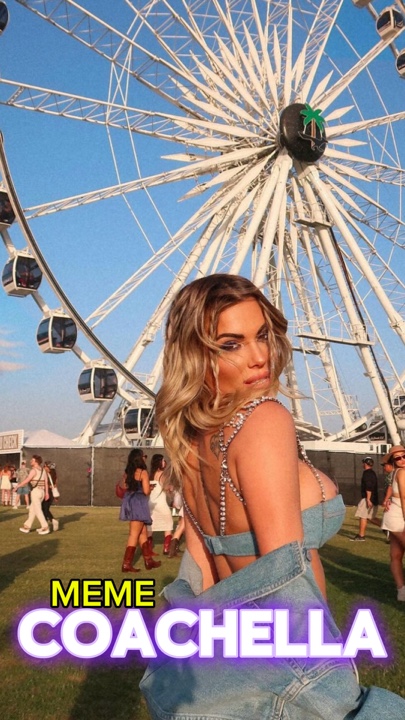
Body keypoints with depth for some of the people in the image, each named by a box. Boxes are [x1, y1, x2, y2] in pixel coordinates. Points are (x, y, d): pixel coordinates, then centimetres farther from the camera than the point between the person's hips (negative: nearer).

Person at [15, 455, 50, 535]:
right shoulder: (43, 470, 11)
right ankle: (27, 527, 23)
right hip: (41, 492, 9)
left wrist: (18, 486, -2)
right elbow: (46, 482, 6)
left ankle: (45, 528, -7)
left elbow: (26, 481, -16)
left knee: (38, 511, -4)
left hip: (35, 492, -9)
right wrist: (47, 493, 4)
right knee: (32, 509, 17)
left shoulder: (34, 470, -15)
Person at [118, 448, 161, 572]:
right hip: (138, 503, -8)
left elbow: (125, 488, 12)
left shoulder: (127, 472, 8)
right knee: (134, 534, -2)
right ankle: (127, 564, 0)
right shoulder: (143, 472, -13)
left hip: (129, 502, 8)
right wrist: (150, 488, 4)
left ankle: (148, 560, 23)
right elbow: (146, 491, -17)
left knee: (143, 532, 17)